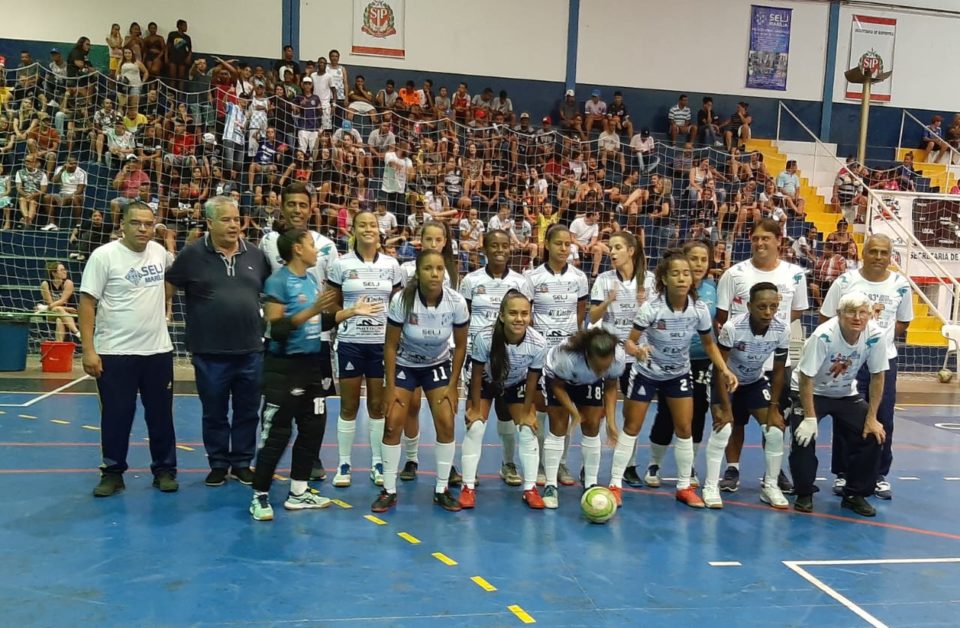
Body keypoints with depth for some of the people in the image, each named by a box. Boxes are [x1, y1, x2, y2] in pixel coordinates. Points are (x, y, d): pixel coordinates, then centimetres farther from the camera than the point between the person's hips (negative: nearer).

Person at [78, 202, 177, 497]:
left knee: (161, 415, 10)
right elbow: (87, 302, -11)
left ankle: (164, 470, 23)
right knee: (116, 416, 5)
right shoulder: (104, 255, -10)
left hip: (158, 350, 4)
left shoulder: (158, 251, 3)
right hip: (115, 352, -4)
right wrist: (88, 350, -16)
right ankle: (113, 473, 21)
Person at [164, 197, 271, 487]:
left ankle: (242, 463, 27)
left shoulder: (256, 255, 5)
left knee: (248, 412, 12)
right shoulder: (192, 253, -5)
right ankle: (218, 464, 27)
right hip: (210, 353, -2)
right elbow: (166, 290, 0)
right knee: (214, 413, 11)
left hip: (251, 351, 3)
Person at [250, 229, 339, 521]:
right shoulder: (278, 281, -13)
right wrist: (312, 310, -25)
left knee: (313, 428, 12)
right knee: (277, 433, -2)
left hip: (311, 364, 8)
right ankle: (260, 496, 13)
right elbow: (276, 329, -21)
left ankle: (298, 493, 24)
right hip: (284, 367, -8)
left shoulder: (311, 279, 11)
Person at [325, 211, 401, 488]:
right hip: (350, 343, -1)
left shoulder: (391, 265, 5)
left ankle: (378, 463, 19)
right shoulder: (340, 264, -1)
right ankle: (344, 464, 17)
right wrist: (352, 311, -17)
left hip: (382, 343, 2)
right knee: (349, 405, 5)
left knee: (378, 405, 8)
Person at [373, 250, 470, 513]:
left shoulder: (457, 302, -22)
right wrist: (390, 387, -15)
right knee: (393, 424, -9)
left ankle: (441, 490, 8)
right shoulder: (402, 300, -26)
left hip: (438, 365, 1)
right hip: (404, 365, -1)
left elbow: (460, 346, -8)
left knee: (446, 424, -9)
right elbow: (391, 346, -15)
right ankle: (389, 491, 6)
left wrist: (453, 386, -7)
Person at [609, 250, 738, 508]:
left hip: (679, 373, 3)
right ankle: (615, 484, 15)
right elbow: (630, 342, -22)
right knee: (631, 428, 4)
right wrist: (637, 350, -44)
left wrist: (724, 370, -13)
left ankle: (684, 486, 18)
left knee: (684, 429, 2)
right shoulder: (651, 308, -27)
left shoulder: (699, 309, -17)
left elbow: (709, 343, -1)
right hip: (646, 372, -3)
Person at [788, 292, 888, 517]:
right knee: (805, 437, -21)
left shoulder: (875, 335, -19)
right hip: (810, 392, -4)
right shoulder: (823, 336, -31)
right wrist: (810, 418, -25)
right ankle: (804, 495, 0)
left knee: (872, 435, -9)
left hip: (846, 393, 4)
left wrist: (871, 418, -9)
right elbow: (806, 378, -25)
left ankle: (856, 494, 10)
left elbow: (877, 376, -8)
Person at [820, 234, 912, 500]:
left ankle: (879, 476, 21)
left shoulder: (901, 285, 1)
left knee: (883, 421, 7)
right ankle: (843, 474, 17)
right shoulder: (845, 281, -6)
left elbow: (903, 323, 12)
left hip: (885, 360, 2)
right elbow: (826, 319, 1)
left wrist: (880, 334, -2)